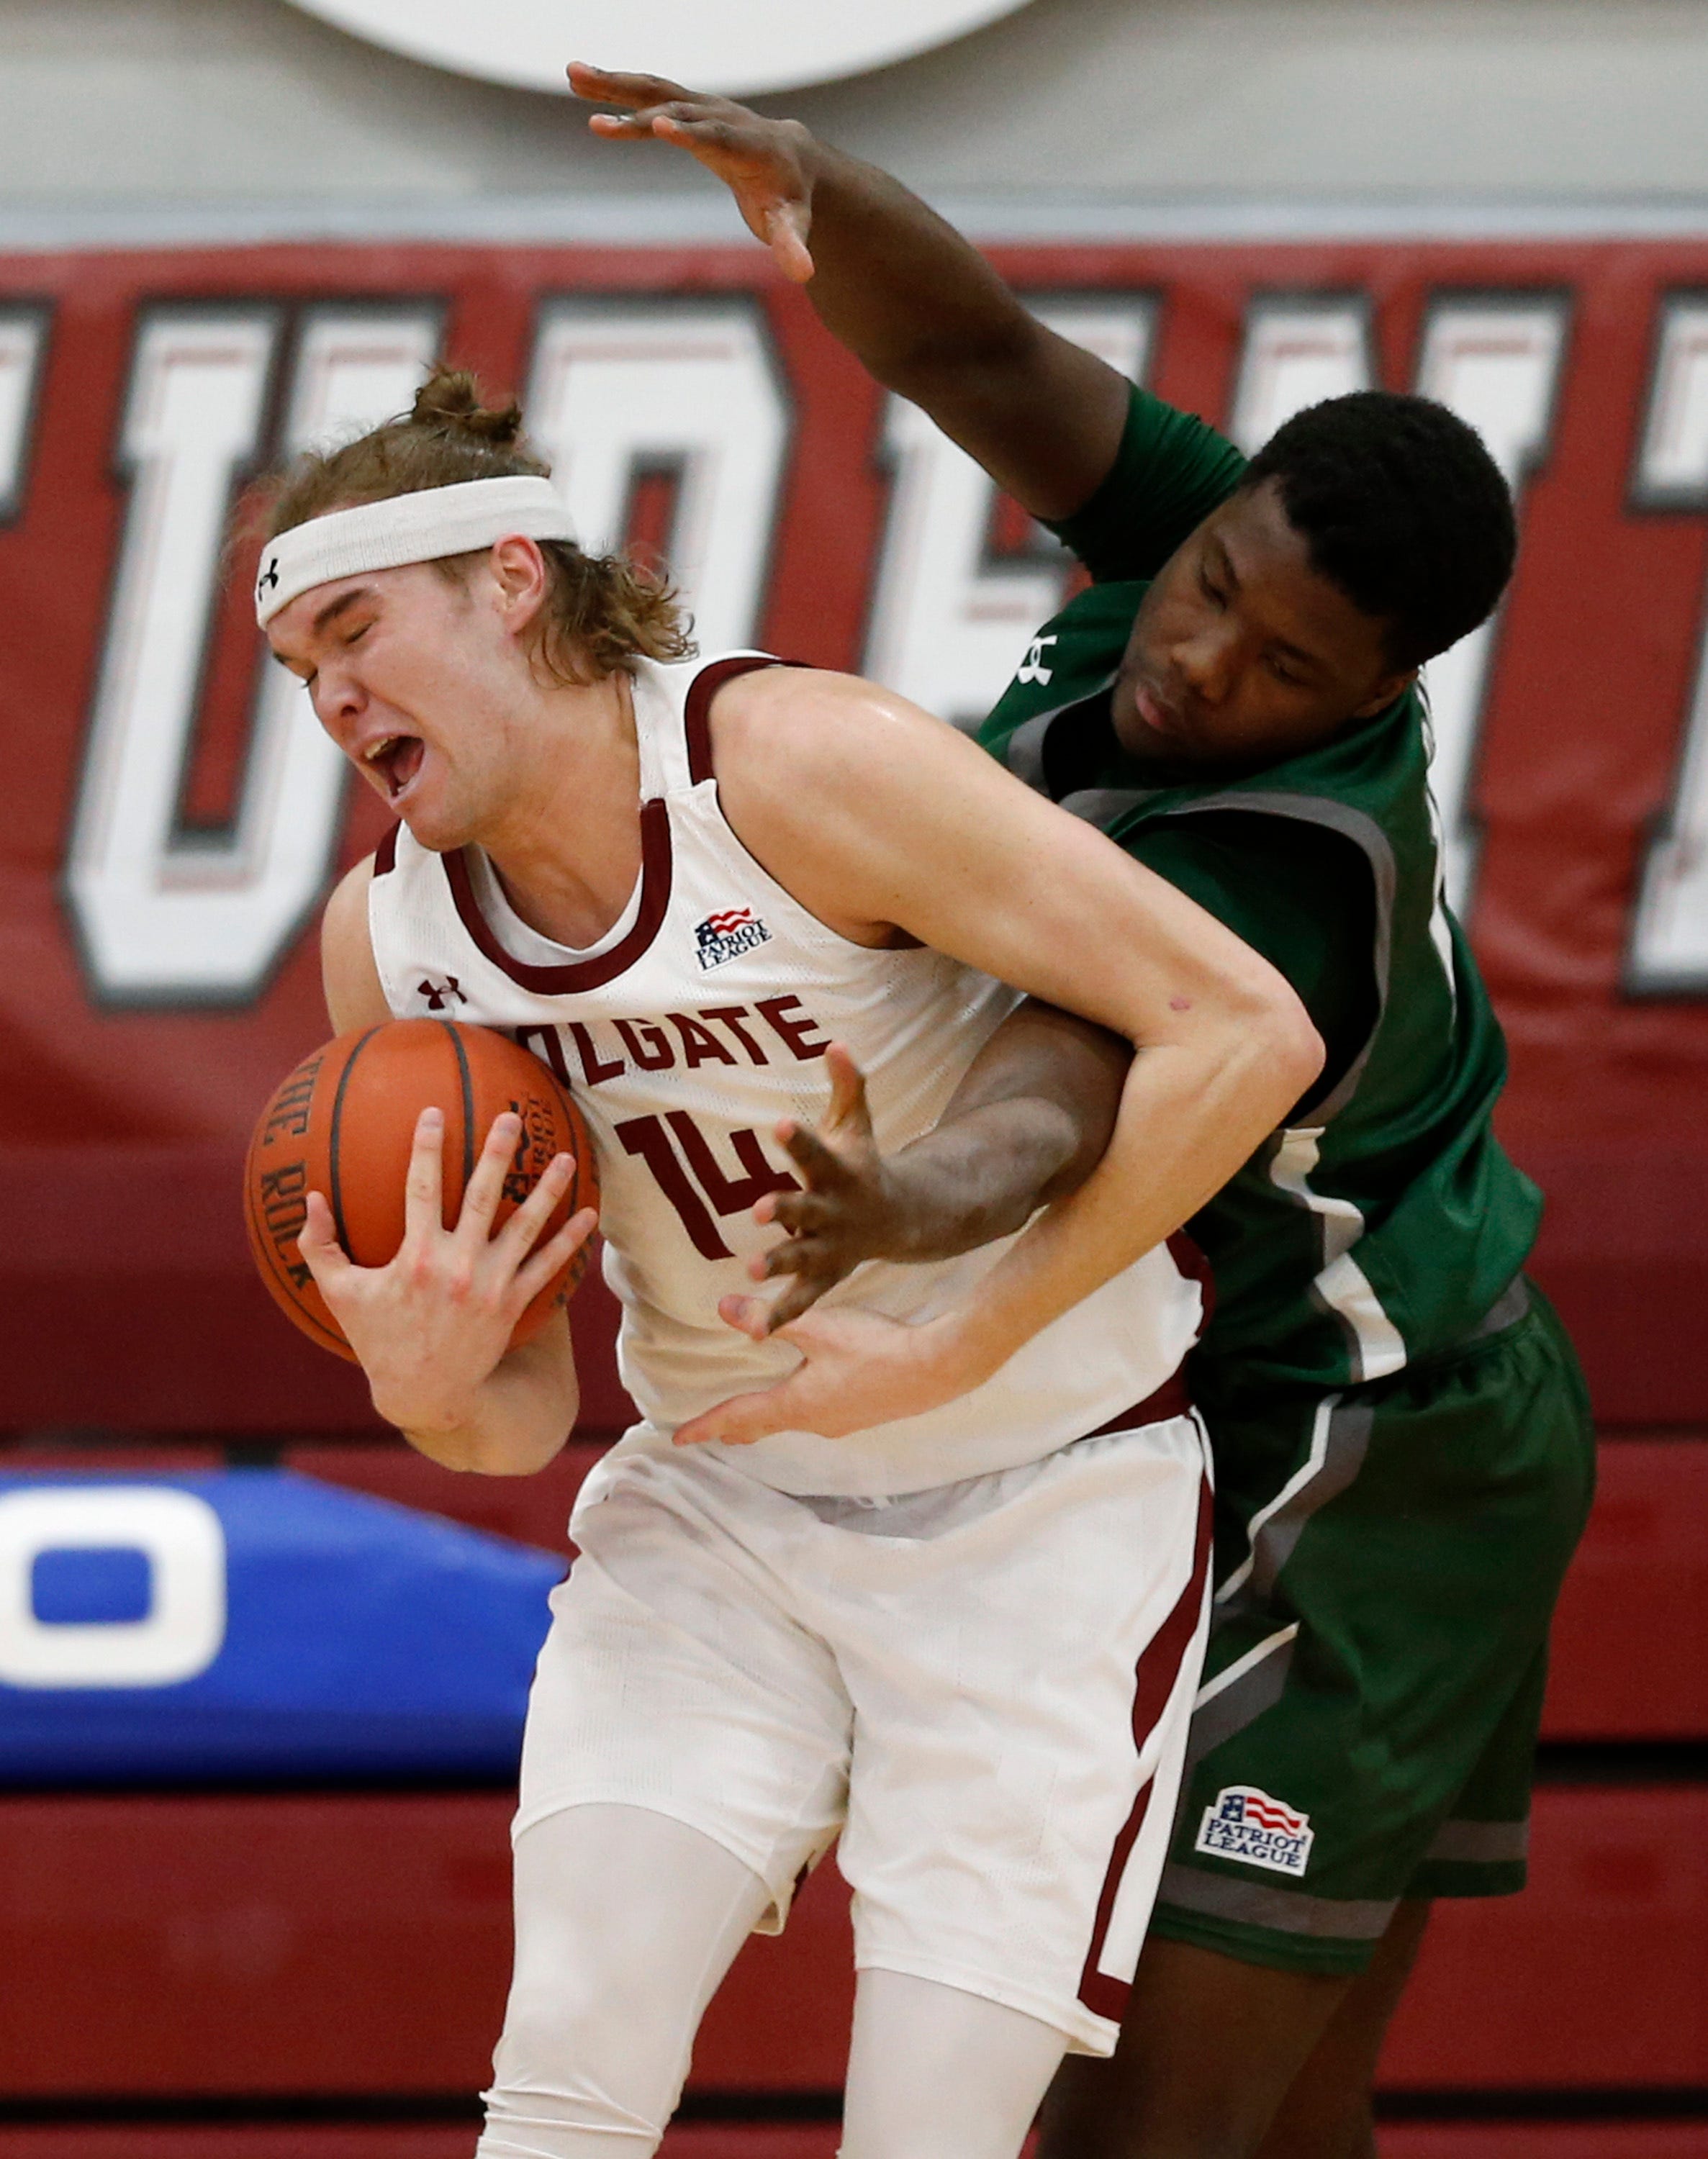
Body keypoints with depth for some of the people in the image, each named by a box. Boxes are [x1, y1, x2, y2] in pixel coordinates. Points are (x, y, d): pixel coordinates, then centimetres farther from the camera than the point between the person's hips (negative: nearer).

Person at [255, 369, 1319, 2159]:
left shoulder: (796, 767, -22)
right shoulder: (389, 937, -4)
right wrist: (425, 1385, -22)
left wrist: (962, 1347, -23)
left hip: (1042, 1508, -5)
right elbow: (522, 1415, 3)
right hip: (717, 1511, 5)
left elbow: (1245, 1032, -25)